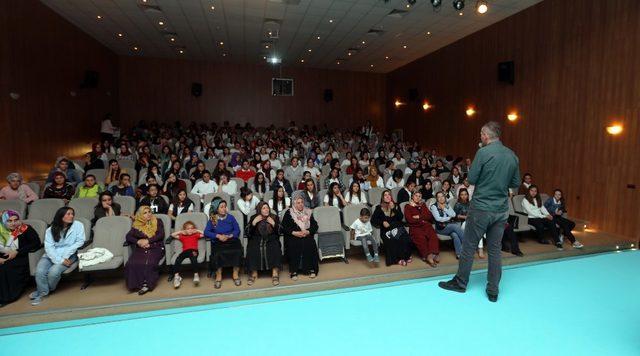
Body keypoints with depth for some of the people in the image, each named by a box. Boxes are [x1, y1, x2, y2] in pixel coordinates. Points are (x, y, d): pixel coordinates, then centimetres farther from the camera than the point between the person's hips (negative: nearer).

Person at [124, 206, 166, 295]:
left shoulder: (158, 222, 12)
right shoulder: (136, 225, 16)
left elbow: (161, 235, 1)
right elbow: (128, 237, 8)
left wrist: (148, 241, -10)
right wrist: (138, 241, -10)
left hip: (155, 248, -2)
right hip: (141, 249, 2)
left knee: (149, 263, -33)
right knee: (132, 263, -28)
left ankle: (147, 284, -25)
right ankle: (137, 284, -20)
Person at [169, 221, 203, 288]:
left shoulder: (196, 235, 28)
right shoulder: (182, 237, 31)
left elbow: (204, 234, 24)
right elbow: (172, 235, 32)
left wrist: (197, 231, 22)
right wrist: (180, 232, 25)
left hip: (193, 250, -2)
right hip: (185, 251, 3)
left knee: (193, 257, -39)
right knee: (178, 259, -31)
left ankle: (196, 275, -45)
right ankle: (176, 276, -35)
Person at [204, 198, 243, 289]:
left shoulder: (230, 217, 10)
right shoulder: (212, 220, 8)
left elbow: (237, 230, 6)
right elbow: (206, 232, 0)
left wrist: (230, 236, -12)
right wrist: (218, 236, -14)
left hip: (231, 240, 1)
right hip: (218, 242, 0)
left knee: (237, 251, -30)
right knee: (217, 254, -32)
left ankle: (235, 274, -14)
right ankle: (218, 275, -14)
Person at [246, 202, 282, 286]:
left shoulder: (274, 217, 7)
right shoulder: (253, 218, 8)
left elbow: (279, 232, 1)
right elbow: (249, 233, -1)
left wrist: (273, 224, -13)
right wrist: (254, 222, -13)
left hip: (271, 240, 0)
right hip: (257, 240, 1)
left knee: (275, 249, -31)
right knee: (252, 250, -29)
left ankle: (275, 274, -26)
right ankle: (254, 273, -17)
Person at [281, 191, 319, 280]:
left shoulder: (308, 212, 16)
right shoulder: (289, 213, 8)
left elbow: (315, 226, 12)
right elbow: (283, 228, 1)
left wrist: (307, 232, -8)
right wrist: (295, 233, -13)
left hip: (307, 235, 2)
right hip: (292, 237, -2)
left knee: (310, 244, -27)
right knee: (294, 246, -31)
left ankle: (311, 269, -18)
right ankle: (293, 271, -23)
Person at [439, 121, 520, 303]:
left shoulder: (483, 152, -14)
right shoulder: (512, 155, 5)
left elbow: (471, 179, -10)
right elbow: (516, 183, 11)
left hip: (481, 207, -6)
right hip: (501, 210, 6)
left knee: (469, 246, 7)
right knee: (495, 250, 12)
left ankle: (460, 283, 20)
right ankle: (493, 291, 19)